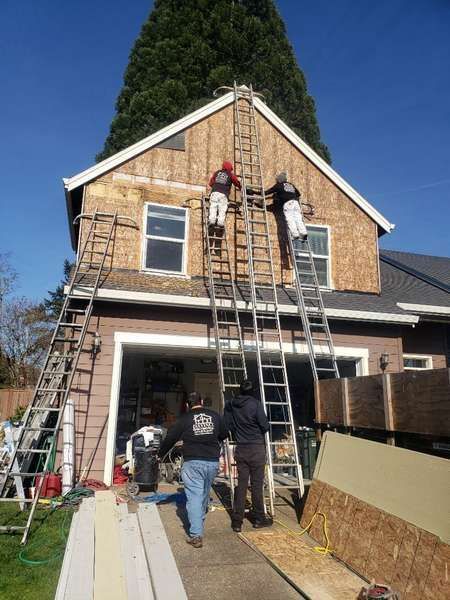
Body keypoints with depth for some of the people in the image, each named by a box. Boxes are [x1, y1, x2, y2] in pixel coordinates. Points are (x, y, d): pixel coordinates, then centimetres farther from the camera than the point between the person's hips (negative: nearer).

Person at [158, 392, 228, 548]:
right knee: (204, 494, 21)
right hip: (213, 462, 4)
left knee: (194, 496, -1)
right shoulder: (215, 416, 5)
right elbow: (224, 434, 19)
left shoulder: (185, 419, -2)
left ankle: (196, 535, -7)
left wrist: (161, 455, 19)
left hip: (193, 462, -3)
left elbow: (170, 438, 4)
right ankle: (200, 522, 39)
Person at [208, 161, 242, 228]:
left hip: (214, 192, 2)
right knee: (222, 209, -6)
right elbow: (237, 183, 25)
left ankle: (212, 220, -19)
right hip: (223, 194, -2)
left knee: (213, 207, -4)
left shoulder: (217, 172, 22)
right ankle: (220, 222, -20)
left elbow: (211, 183, 22)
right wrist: (240, 187, 46)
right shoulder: (231, 175, 16)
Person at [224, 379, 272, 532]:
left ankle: (237, 521, 10)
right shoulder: (255, 404, -13)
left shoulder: (230, 405, 1)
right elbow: (265, 426, -11)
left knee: (241, 484, 8)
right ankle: (259, 518, 19)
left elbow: (227, 425, 9)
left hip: (240, 448, 4)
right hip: (256, 448, -3)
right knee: (257, 484, 7)